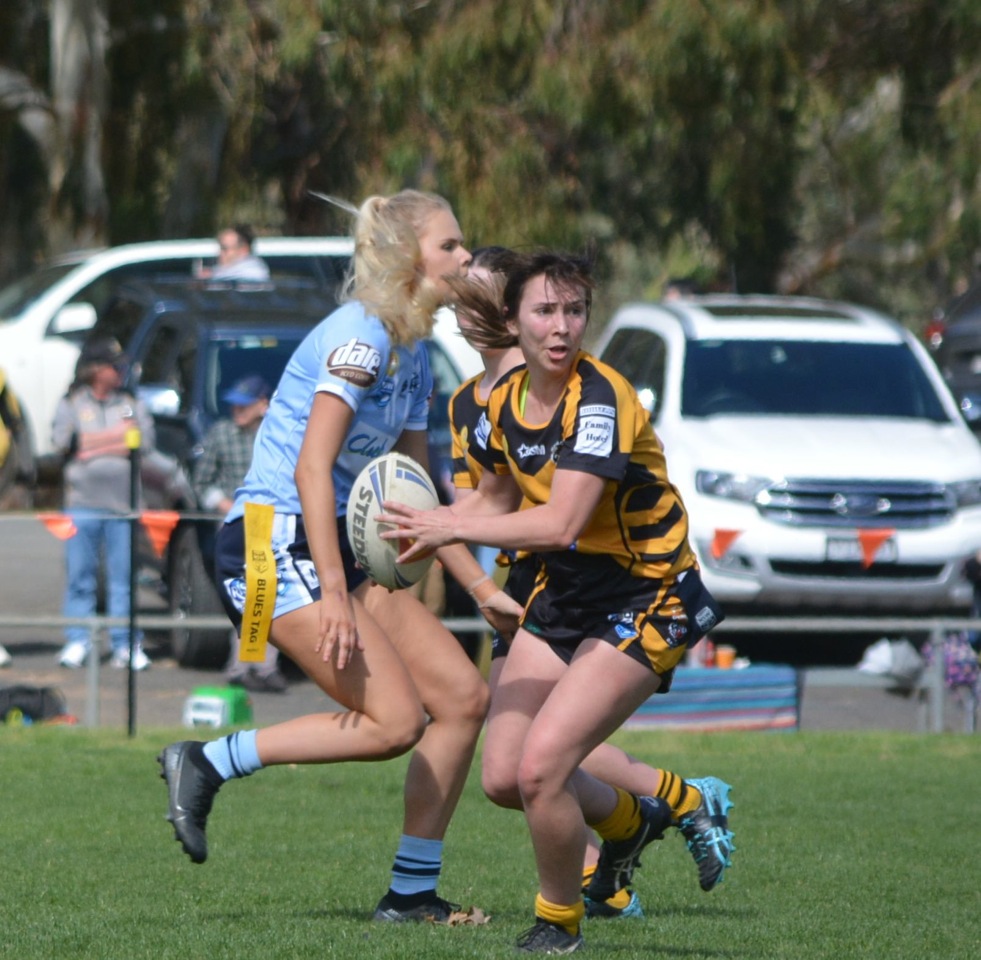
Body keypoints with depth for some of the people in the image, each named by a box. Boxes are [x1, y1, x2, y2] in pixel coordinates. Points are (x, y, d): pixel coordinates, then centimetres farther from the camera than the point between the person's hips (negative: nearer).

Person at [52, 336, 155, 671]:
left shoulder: (131, 404, 13)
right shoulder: (71, 404, 8)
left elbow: (145, 441, -1)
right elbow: (62, 440, -8)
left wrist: (93, 444, -7)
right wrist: (119, 437, -4)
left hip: (122, 504, 1)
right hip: (82, 503, -1)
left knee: (123, 577, 0)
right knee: (80, 576, -1)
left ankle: (126, 644, 3)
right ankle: (77, 641, 3)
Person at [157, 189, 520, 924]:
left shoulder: (415, 356, 15)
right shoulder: (359, 335, -14)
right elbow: (312, 468, -23)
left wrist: (484, 590, 20)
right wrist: (333, 593, -30)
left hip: (336, 548, 10)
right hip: (273, 542, -10)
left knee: (464, 697, 2)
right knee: (394, 721, -19)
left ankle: (413, 891, 7)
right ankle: (206, 764, -9)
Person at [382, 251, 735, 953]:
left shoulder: (600, 400, -25)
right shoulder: (505, 401, 0)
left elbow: (560, 523, -35)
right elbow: (495, 499, 17)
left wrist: (453, 527, -30)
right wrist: (427, 530, -1)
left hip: (645, 601, -8)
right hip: (565, 594, 8)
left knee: (540, 766, -19)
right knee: (504, 778, 4)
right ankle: (636, 819, 34)